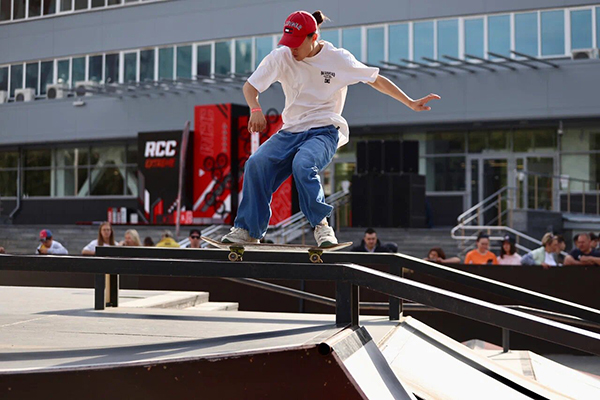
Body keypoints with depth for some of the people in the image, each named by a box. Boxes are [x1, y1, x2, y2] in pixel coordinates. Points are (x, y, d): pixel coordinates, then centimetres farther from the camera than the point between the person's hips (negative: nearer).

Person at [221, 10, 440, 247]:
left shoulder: (338, 59, -4)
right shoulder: (281, 57, 0)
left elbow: (376, 80, 6)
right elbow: (250, 86, 3)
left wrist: (411, 104, 4)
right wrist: (256, 110, -19)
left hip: (324, 131, -3)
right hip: (290, 131, 3)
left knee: (302, 164, -35)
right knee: (256, 164, -21)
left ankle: (321, 224, -21)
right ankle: (247, 230, -11)